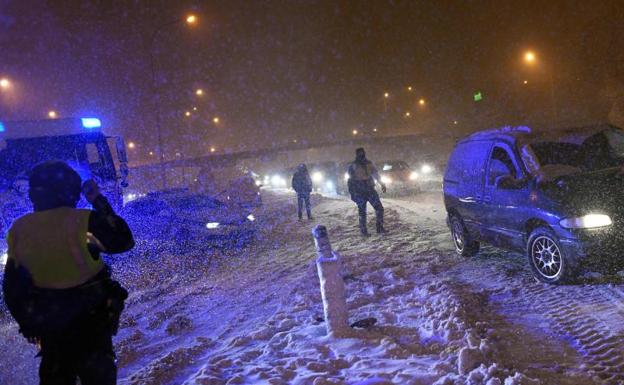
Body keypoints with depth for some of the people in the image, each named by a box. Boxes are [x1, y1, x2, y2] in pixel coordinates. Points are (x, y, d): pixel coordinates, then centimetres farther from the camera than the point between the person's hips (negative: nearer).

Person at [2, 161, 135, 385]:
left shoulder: (18, 229, -8)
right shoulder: (82, 221, -24)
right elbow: (124, 242, -12)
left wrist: (26, 322, 13)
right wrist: (100, 202, -9)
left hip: (48, 320, 4)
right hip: (90, 314, -4)